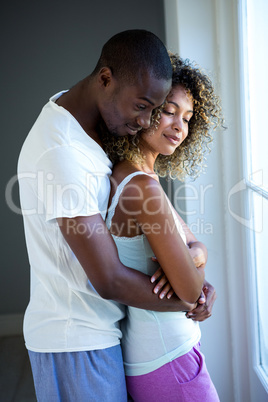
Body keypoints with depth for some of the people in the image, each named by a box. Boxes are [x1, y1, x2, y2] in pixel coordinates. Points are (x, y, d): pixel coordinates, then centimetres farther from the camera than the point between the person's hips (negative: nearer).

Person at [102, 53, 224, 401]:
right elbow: (191, 291, -22)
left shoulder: (125, 179, 4)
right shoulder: (143, 187, -25)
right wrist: (194, 267, -2)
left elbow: (200, 248, 6)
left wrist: (192, 255, -16)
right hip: (167, 359, -9)